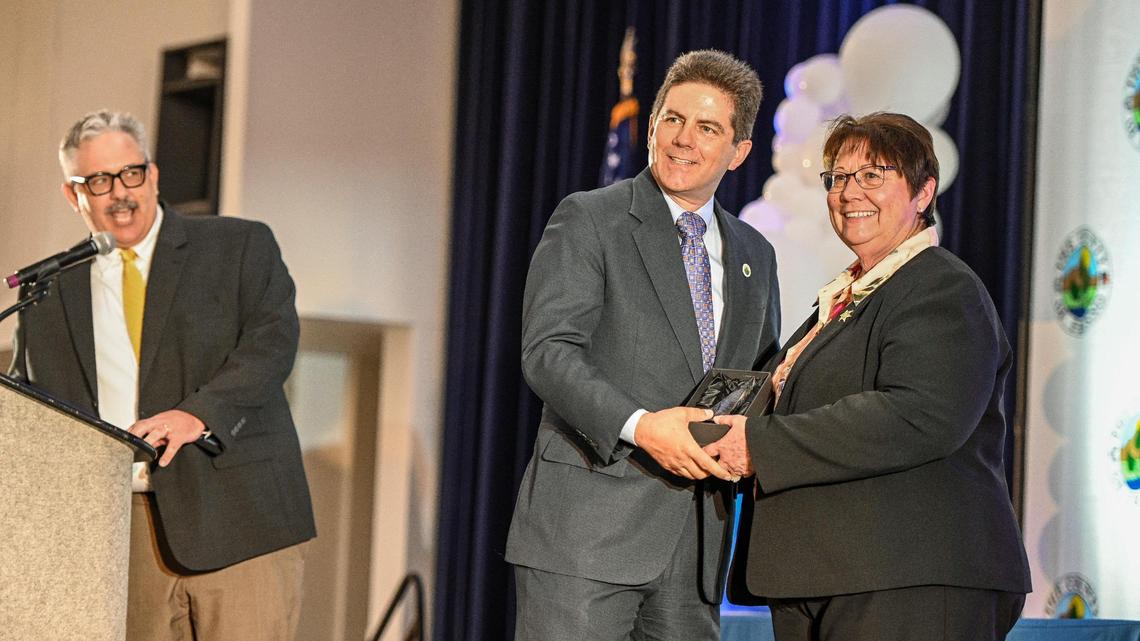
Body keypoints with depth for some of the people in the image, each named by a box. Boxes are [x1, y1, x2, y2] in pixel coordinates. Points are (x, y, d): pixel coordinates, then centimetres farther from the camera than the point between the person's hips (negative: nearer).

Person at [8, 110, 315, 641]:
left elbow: (273, 340, -6)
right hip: (122, 533, 3)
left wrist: (199, 412, -21)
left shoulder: (242, 247, 7)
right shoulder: (48, 295, 15)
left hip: (239, 520, -3)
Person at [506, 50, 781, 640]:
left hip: (696, 544, 5)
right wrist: (638, 426, -26)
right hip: (587, 526, -5)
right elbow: (547, 351, -10)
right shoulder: (587, 220, 0)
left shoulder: (755, 257, 19)